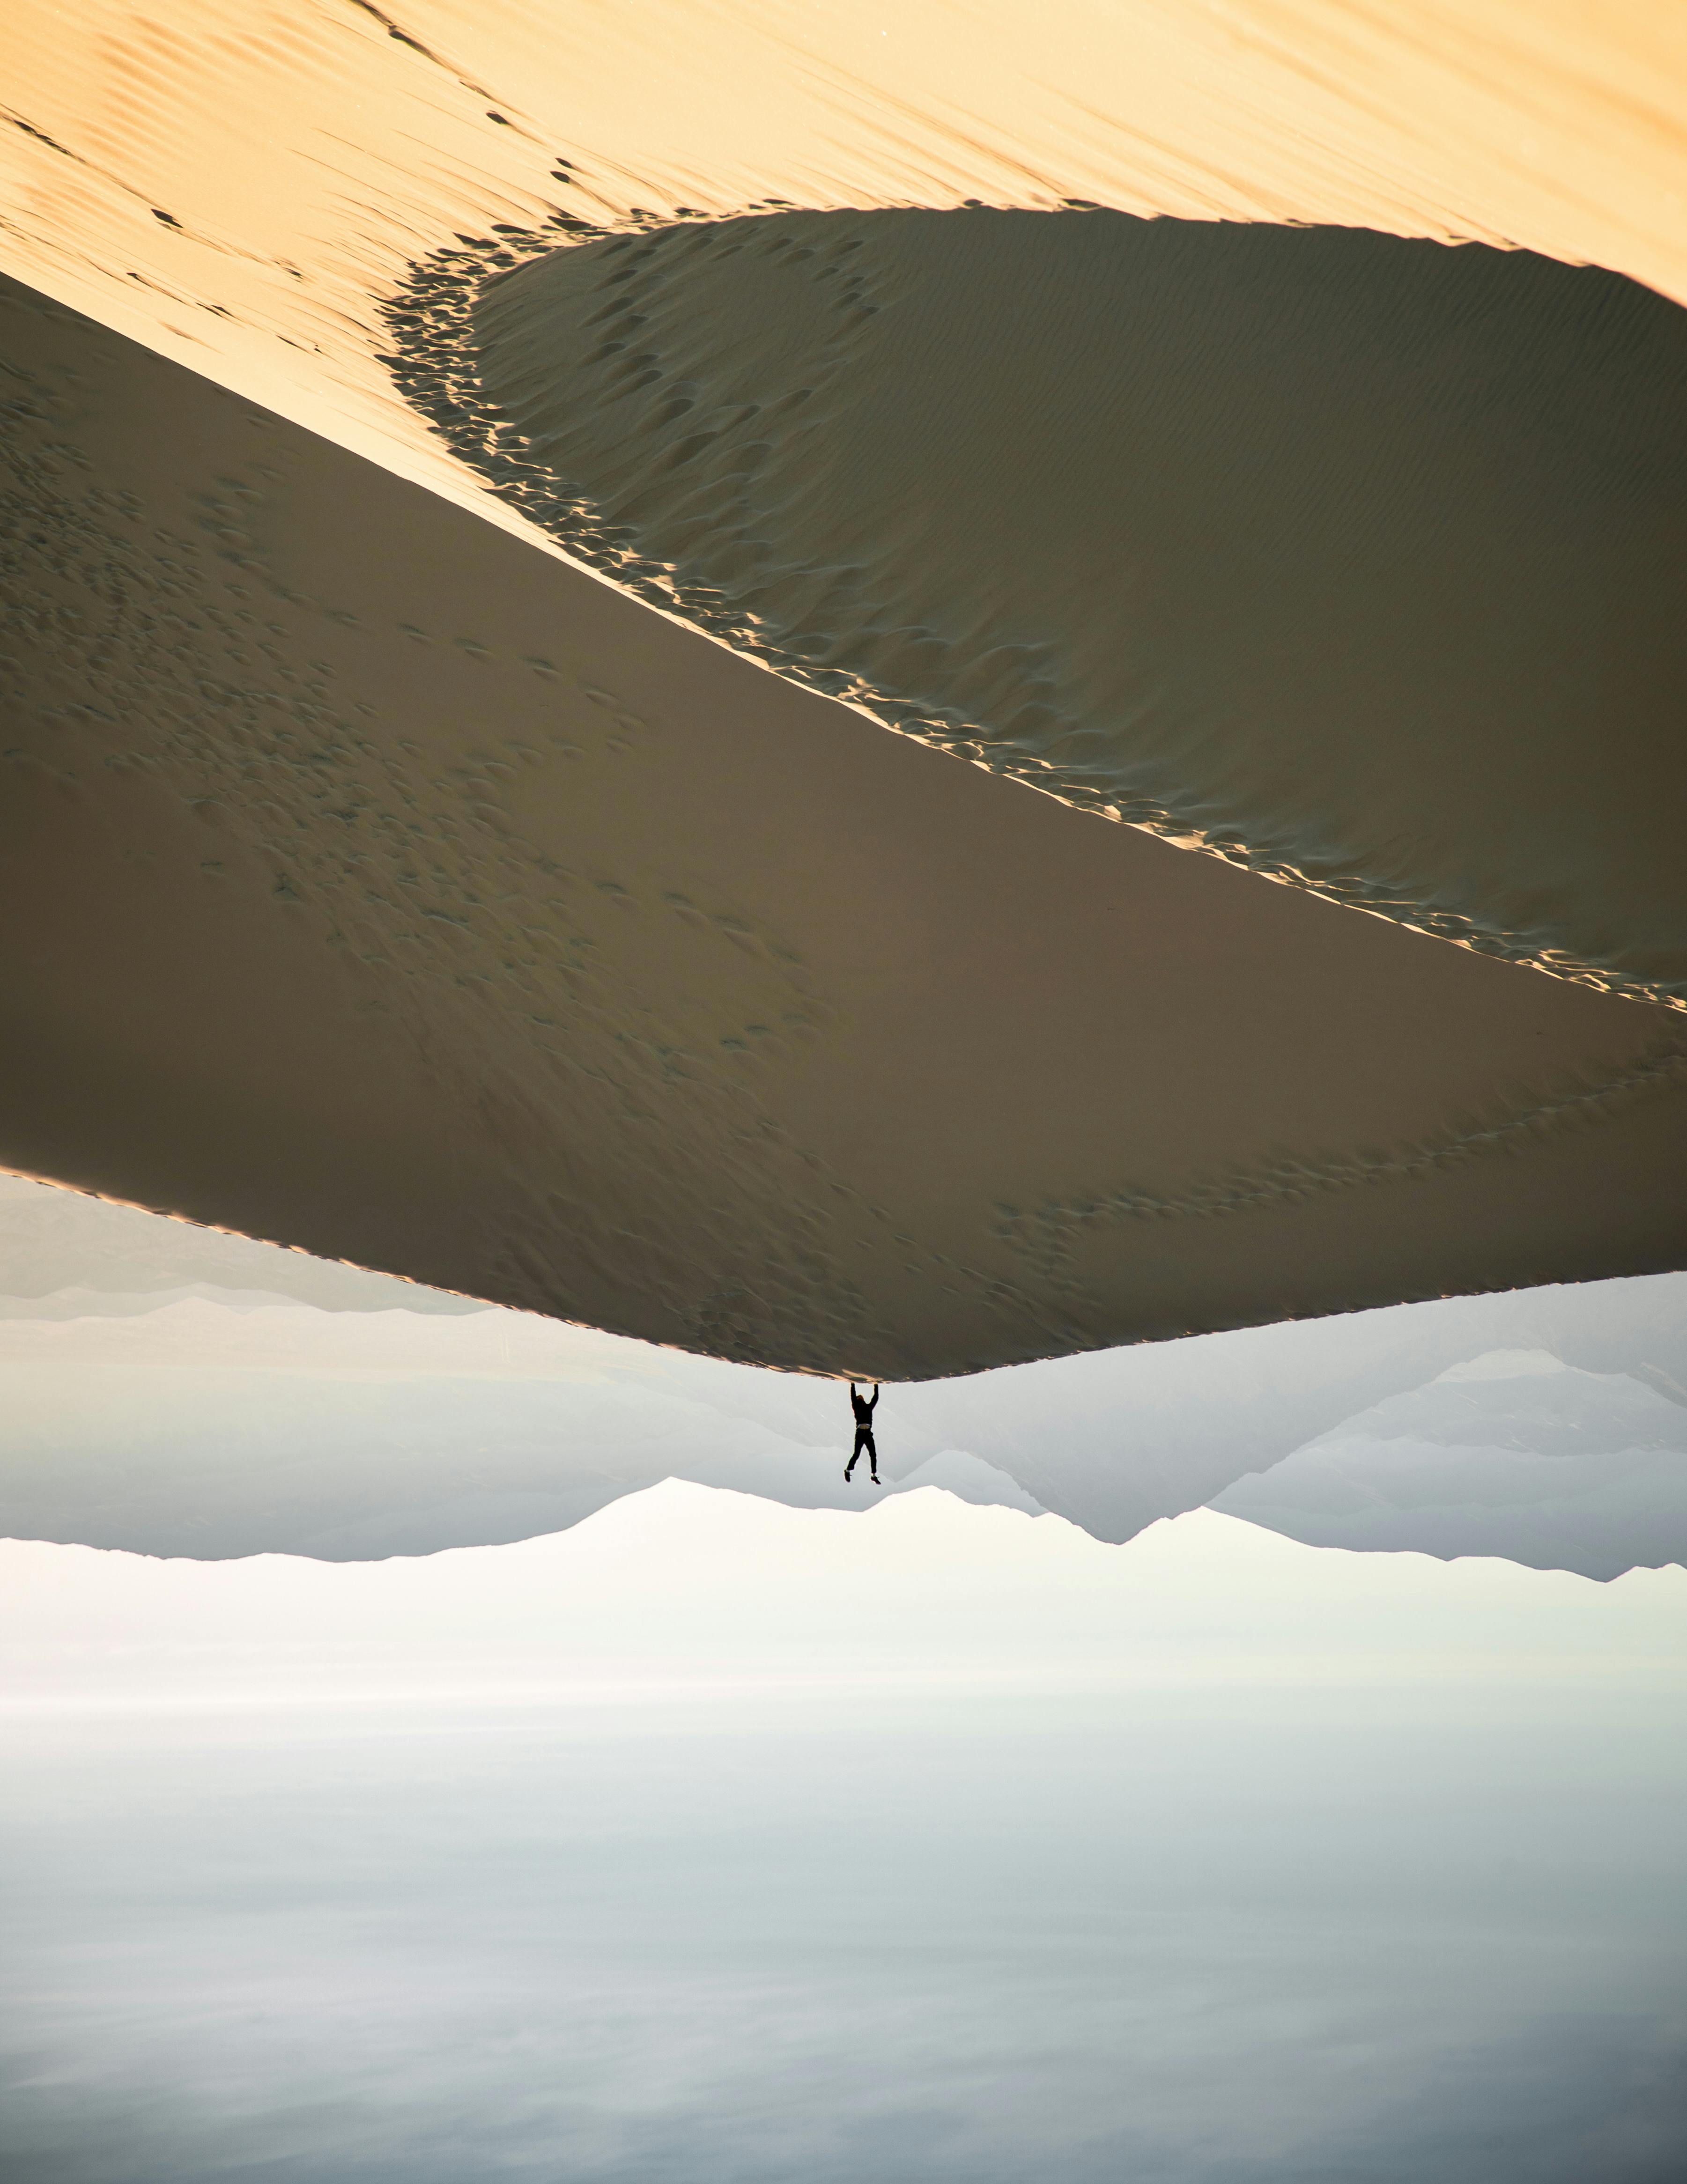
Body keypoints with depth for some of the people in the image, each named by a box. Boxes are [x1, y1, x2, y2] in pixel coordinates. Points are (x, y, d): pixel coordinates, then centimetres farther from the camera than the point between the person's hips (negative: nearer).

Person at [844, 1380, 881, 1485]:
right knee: (857, 1454, -4)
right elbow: (853, 1397, 2)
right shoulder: (856, 1407, 9)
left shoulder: (869, 1407, 20)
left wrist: (876, 1387, 24)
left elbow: (875, 1398, 23)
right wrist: (853, 1385, 1)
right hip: (860, 1433, -4)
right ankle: (847, 1470, 19)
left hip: (868, 1433, 4)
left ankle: (874, 1475, 6)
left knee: (873, 1454, -1)